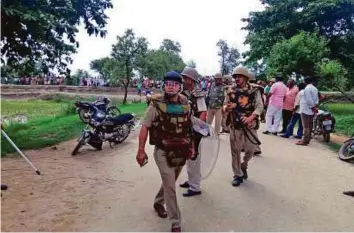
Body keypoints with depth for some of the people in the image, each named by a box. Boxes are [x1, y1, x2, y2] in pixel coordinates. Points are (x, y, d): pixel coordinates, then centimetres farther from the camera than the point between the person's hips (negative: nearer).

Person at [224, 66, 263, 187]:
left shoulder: (254, 91, -1)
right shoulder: (231, 91, 4)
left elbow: (259, 107, -7)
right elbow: (226, 106, 9)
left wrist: (251, 117, -22)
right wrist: (227, 107, -16)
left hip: (250, 125, -1)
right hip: (235, 125, 1)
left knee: (250, 149, 5)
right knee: (235, 150, 5)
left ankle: (243, 166, 35)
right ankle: (238, 174, 19)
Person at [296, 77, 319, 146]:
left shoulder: (307, 88, -13)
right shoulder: (315, 89, 16)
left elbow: (309, 99, -19)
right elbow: (316, 99, 14)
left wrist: (313, 107, -12)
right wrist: (315, 106, 6)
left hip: (306, 109, -9)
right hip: (311, 110, 9)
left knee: (306, 126, -8)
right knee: (309, 126, 11)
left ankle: (304, 141, -7)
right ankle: (307, 139, 17)